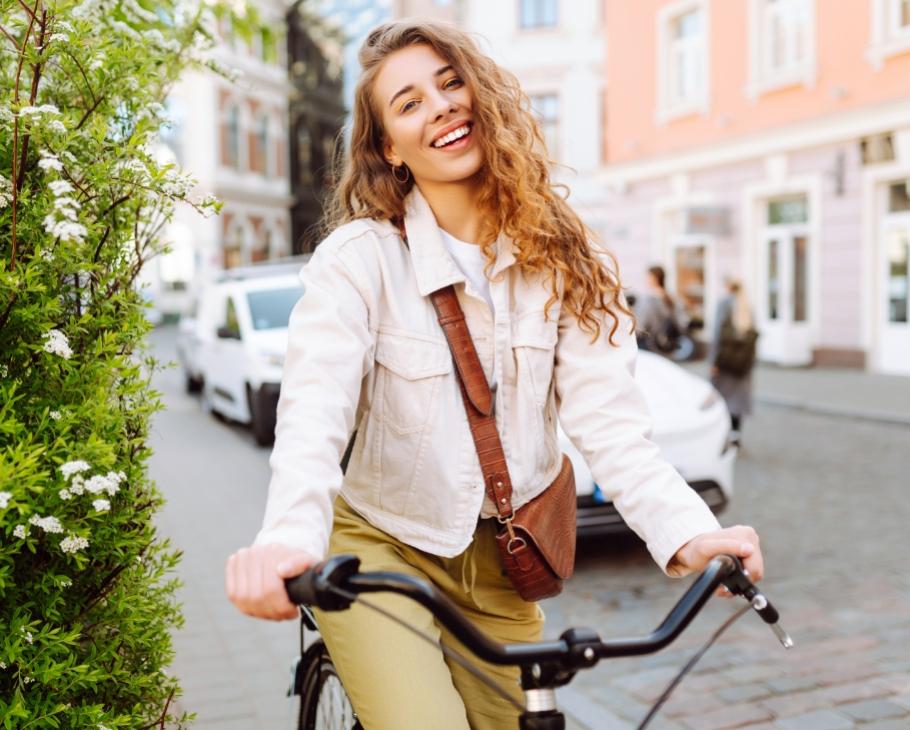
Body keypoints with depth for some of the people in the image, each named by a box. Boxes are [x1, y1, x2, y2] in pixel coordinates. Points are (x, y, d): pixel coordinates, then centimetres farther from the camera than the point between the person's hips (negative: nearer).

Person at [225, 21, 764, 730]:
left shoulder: (564, 260, -5)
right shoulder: (359, 258, -15)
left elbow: (608, 420, -14)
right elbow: (313, 412, -29)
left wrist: (688, 534, -31)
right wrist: (288, 538, -49)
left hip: (499, 569, 4)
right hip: (383, 551, -3)